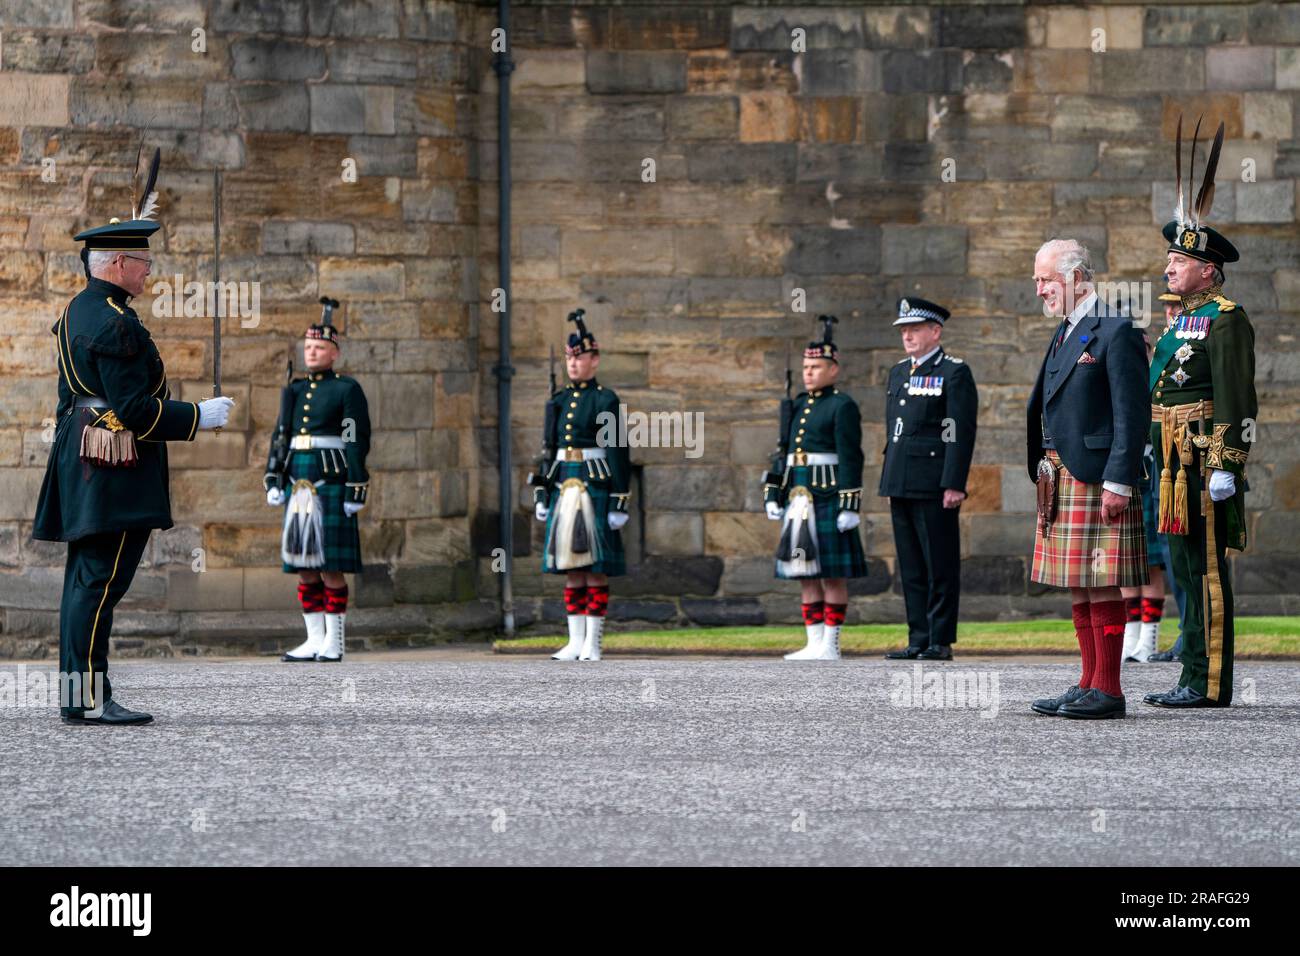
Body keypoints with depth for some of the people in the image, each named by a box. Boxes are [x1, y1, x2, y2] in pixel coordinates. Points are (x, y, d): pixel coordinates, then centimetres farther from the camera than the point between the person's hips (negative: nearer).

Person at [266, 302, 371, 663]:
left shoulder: (348, 390, -1)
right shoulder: (293, 391, 17)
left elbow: (358, 442, -5)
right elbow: (280, 438, 17)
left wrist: (356, 490, -11)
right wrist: (273, 480, 7)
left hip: (331, 485, -6)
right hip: (297, 484, 6)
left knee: (330, 566, -6)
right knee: (303, 567, 5)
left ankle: (334, 642, -2)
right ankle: (314, 639, 10)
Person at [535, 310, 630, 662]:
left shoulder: (605, 401, -5)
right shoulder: (558, 401, 14)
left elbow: (618, 453, -8)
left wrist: (619, 501, -12)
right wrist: (542, 494, 12)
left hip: (595, 485, -6)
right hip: (563, 487, 6)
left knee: (595, 566, -4)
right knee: (571, 567, 7)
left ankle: (593, 644, -2)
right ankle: (575, 642, 10)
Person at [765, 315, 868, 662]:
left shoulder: (843, 406, -6)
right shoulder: (798, 405, 16)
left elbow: (851, 459, -12)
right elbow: (782, 453, 17)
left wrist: (850, 505, -17)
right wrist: (772, 495, 11)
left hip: (828, 499, -8)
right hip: (799, 499, 8)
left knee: (832, 573, -4)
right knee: (806, 573, 7)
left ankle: (830, 646, -2)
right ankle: (814, 644, 10)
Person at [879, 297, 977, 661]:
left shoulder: (954, 373, -5)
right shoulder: (898, 373, 18)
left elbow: (962, 433, -11)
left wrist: (954, 485, -16)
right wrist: (888, 481, 17)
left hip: (934, 485, -8)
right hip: (901, 486, 8)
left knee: (940, 566, -4)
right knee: (911, 569, 9)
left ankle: (941, 641, -1)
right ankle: (919, 640, 12)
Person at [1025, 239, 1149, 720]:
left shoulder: (1116, 332, -10)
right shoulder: (1064, 334, 18)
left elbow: (1131, 415, -15)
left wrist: (1118, 482, -19)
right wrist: (1043, 469, 14)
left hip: (1097, 480, -9)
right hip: (1061, 479, 9)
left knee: (1102, 587, -7)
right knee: (1079, 588, 11)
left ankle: (1107, 690, -4)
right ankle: (1090, 684, 16)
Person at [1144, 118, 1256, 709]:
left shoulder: (1225, 320, -10)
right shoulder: (1182, 319, 20)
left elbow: (1238, 399, -16)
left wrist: (1226, 465, -22)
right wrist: (1161, 463, 23)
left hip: (1205, 461, -10)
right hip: (1174, 461, 10)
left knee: (1205, 567, -8)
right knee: (1184, 565, 11)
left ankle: (1209, 684, -8)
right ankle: (1195, 677, 15)